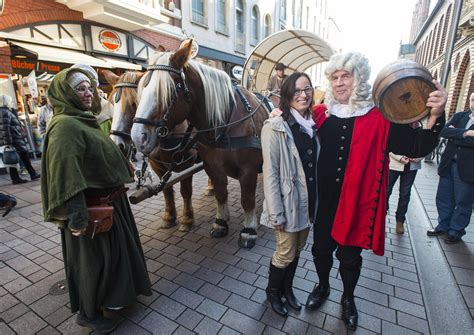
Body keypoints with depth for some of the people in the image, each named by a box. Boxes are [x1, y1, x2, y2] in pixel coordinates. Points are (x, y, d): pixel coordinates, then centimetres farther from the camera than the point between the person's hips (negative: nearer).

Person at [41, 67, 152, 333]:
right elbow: (64, 176, -28)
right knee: (93, 259, 9)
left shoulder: (84, 120, 10)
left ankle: (112, 294, 50)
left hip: (111, 201, 10)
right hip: (93, 210, -10)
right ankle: (88, 313, 34)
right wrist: (76, 217, -29)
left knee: (115, 249, 25)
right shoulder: (65, 125, -21)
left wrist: (121, 182, 24)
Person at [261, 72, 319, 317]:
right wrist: (276, 213, -17)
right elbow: (270, 173, -17)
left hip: (309, 201, 6)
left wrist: (317, 200, 9)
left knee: (297, 249, 21)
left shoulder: (312, 125, 3)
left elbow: (316, 164, 10)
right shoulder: (276, 127, -16)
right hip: (288, 202, -6)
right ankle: (272, 292, 40)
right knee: (286, 253, 11)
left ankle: (287, 288, 46)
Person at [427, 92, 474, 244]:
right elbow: (444, 131, -7)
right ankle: (443, 226, 29)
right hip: (449, 164, 4)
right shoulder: (459, 116, 8)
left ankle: (456, 231, 23)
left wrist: (455, 136, -12)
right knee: (444, 199, 13)